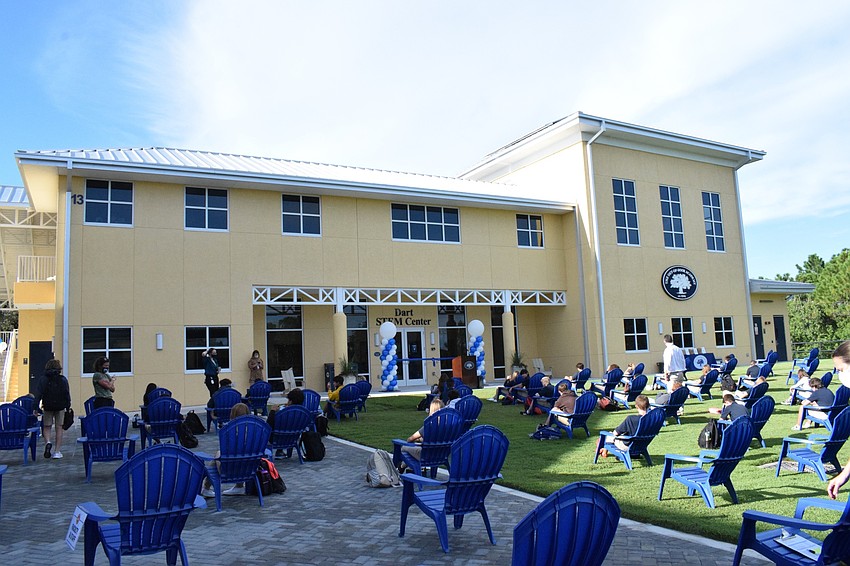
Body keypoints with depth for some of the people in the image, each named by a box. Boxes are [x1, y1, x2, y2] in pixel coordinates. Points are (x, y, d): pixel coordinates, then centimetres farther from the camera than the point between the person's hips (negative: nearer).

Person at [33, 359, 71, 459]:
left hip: (47, 407, 0)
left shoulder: (43, 379, -1)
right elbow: (67, 394, 0)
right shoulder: (63, 379, 0)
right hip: (60, 407, 0)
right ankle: (57, 452, 5)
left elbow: (38, 394, -6)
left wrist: (35, 407, -4)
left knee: (47, 427, 14)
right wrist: (68, 407, 6)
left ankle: (47, 442, -14)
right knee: (59, 428, 5)